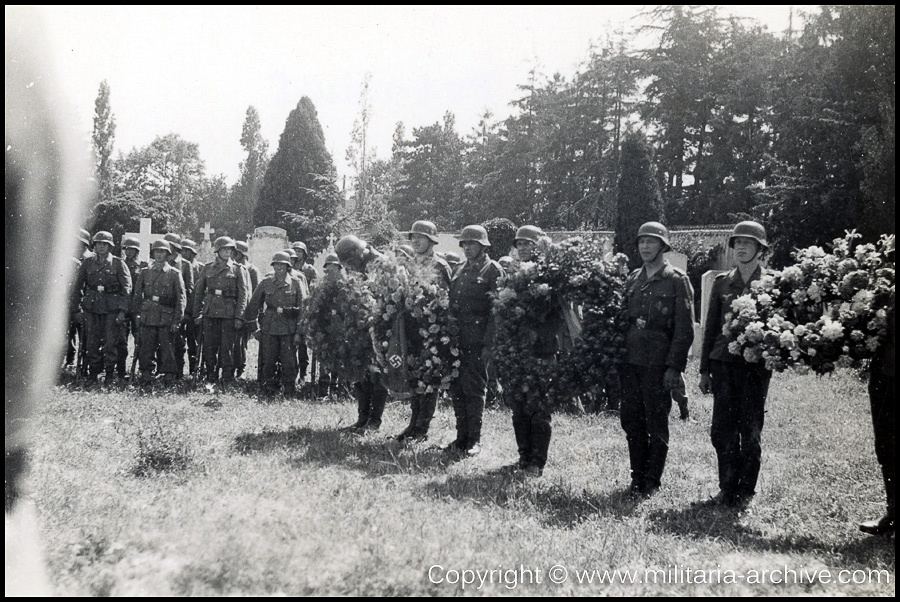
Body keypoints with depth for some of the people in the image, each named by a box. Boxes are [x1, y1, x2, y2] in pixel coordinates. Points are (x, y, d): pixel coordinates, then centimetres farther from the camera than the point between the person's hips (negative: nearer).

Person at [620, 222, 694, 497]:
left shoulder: (676, 280, -3)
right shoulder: (632, 279, 14)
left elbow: (684, 329, -7)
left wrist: (674, 367, -12)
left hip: (658, 364, -5)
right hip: (630, 361, 5)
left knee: (656, 423, 2)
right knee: (631, 420, 8)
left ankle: (652, 482, 11)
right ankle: (637, 477, 19)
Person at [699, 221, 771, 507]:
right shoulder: (722, 282, 10)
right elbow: (711, 327, 12)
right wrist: (704, 370, 9)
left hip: (755, 365, -3)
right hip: (723, 362, 3)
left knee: (750, 430, 3)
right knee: (721, 430, 2)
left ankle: (745, 491, 15)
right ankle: (728, 488, 14)